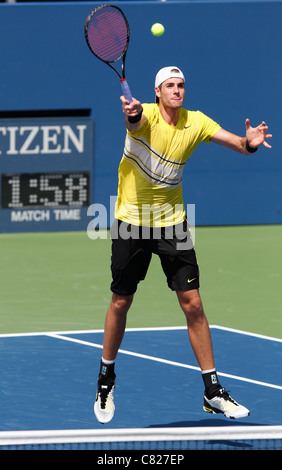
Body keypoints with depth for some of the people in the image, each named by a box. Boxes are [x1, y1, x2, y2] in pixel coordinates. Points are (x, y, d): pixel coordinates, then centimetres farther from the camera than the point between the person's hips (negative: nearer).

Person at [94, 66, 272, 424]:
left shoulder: (195, 122, -3)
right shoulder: (145, 116, -13)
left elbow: (235, 142, -13)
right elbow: (135, 122, -38)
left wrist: (249, 143, -38)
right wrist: (132, 114, -63)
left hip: (171, 221, 2)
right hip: (131, 222, -2)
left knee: (192, 303, -5)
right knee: (121, 302, 6)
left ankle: (212, 391, 0)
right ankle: (106, 379, 27)